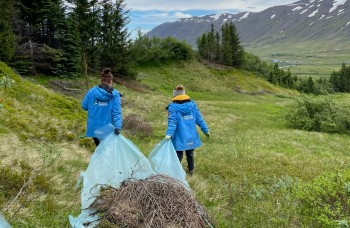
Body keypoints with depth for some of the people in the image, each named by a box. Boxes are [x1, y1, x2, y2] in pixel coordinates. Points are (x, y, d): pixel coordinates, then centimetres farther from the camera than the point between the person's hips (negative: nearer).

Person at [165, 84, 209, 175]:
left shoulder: (173, 106, -9)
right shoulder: (192, 104, 2)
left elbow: (172, 122, -18)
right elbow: (199, 119, 4)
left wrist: (169, 134, -22)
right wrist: (206, 130, 9)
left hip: (180, 137, -4)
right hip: (191, 136, 4)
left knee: (178, 155, 5)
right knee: (190, 154, 19)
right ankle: (191, 170, 33)